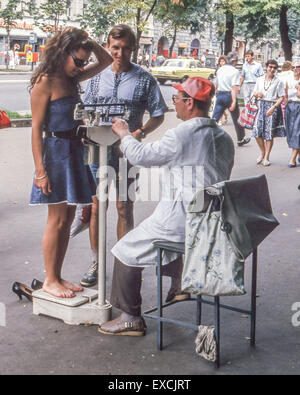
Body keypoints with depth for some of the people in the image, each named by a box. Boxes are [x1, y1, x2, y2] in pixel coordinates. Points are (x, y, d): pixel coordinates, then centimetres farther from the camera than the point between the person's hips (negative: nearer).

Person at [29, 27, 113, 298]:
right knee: (57, 219, -2)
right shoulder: (45, 82, -11)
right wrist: (40, 170, -18)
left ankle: (57, 276, 21)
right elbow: (36, 128, -14)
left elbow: (106, 61, 21)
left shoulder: (72, 79, 11)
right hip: (56, 151, -8)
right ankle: (50, 280, 11)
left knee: (67, 218, 11)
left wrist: (87, 41, 4)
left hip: (75, 151, 8)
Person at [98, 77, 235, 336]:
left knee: (127, 251, 7)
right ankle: (179, 283, 31)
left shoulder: (180, 136, -18)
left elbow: (140, 156, -8)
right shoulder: (225, 139, 7)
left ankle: (131, 318, 12)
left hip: (183, 221, -8)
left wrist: (124, 134, 11)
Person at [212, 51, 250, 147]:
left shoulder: (220, 69, 9)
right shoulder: (235, 71, -10)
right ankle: (241, 140, 25)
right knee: (236, 119, 11)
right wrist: (234, 101, -22)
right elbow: (234, 87, -18)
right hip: (229, 95, -5)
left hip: (220, 95, 5)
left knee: (215, 118, 1)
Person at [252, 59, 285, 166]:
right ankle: (262, 152, 21)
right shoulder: (260, 79, 10)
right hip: (261, 105, 3)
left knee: (269, 133, -2)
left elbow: (281, 97, -5)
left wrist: (273, 107, -17)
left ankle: (266, 157, 9)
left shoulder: (278, 82, -2)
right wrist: (257, 94, -6)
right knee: (257, 131, -3)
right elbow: (254, 92, 19)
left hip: (273, 106, -3)